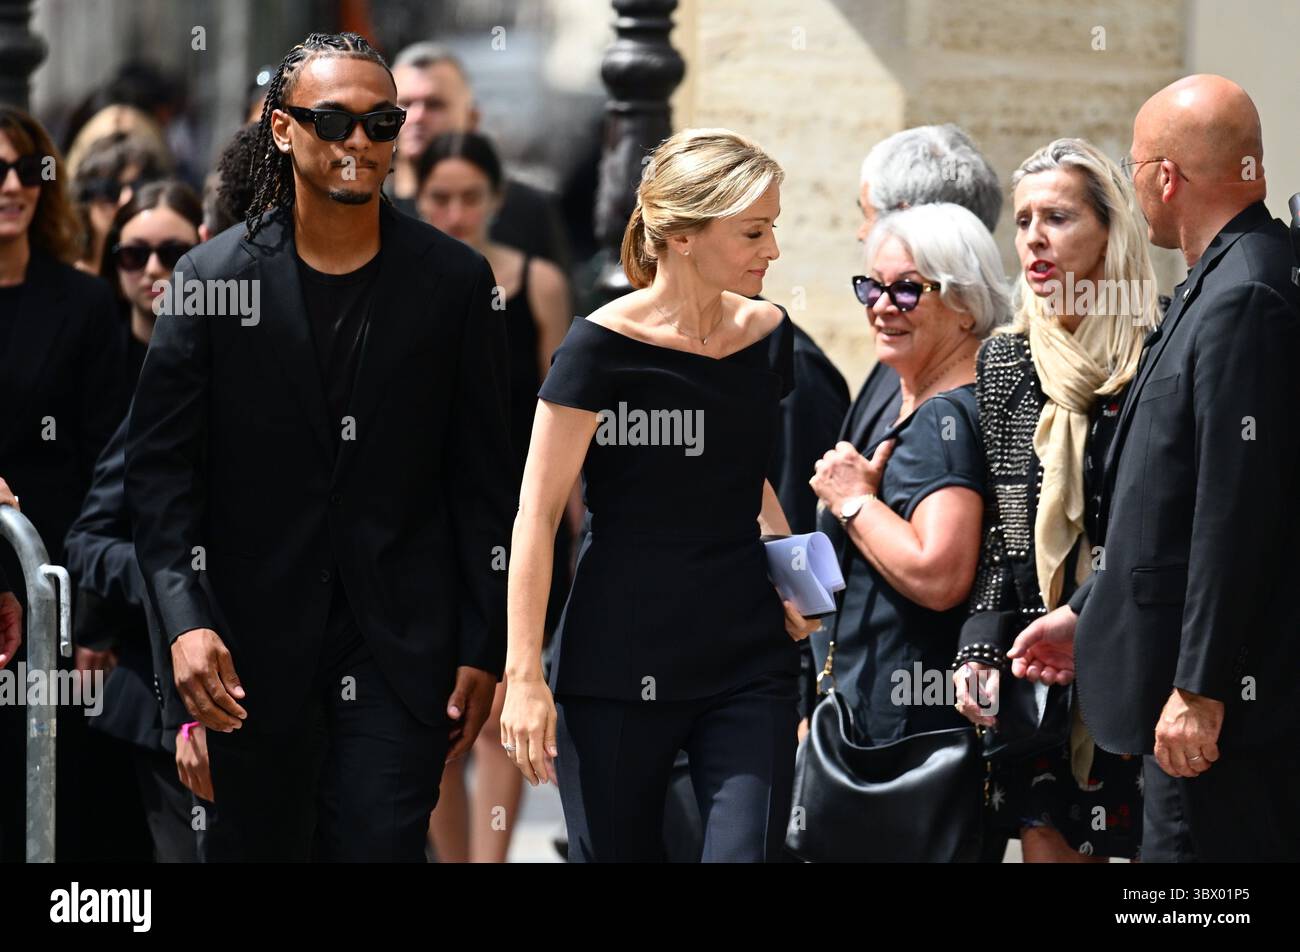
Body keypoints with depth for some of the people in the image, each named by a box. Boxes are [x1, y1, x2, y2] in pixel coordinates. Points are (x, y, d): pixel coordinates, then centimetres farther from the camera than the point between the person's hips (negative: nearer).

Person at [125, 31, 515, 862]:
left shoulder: (455, 281, 2)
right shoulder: (214, 277, -1)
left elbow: (485, 481, 4)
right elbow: (160, 468, -2)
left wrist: (484, 647, 1)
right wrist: (186, 621, -15)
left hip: (402, 641, 0)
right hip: (255, 641, 1)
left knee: (381, 843, -9)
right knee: (257, 845, 8)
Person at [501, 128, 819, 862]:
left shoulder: (768, 335, 5)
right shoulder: (603, 348, -11)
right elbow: (538, 517, -10)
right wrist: (524, 676, -14)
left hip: (749, 662, 4)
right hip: (617, 671, -4)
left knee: (746, 850, -10)